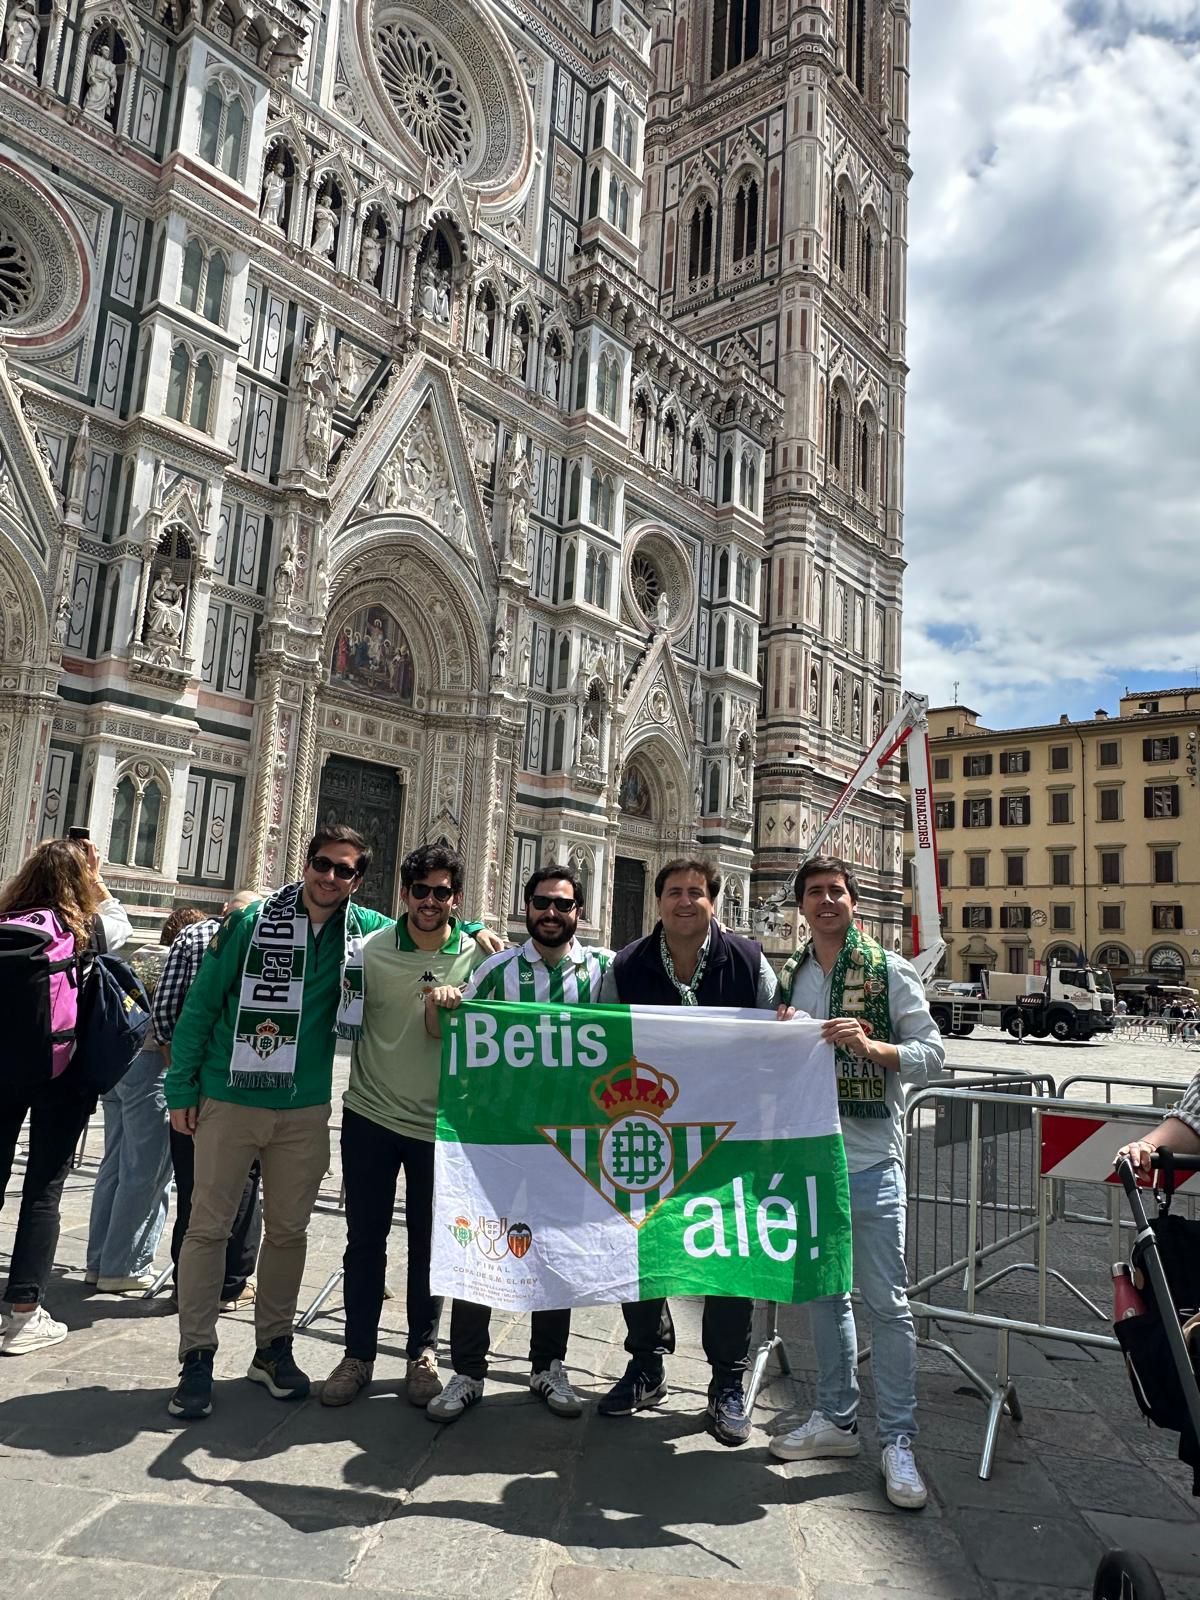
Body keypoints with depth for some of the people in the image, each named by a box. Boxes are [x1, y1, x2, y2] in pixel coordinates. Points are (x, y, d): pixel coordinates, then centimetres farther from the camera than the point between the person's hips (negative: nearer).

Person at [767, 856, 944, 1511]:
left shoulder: (890, 971, -3)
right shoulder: (787, 978, 10)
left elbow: (932, 1053, -6)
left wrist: (870, 1046, -22)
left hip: (870, 1160, -4)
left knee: (886, 1301, 0)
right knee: (823, 1292, 15)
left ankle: (898, 1440, 14)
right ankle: (836, 1419, 30)